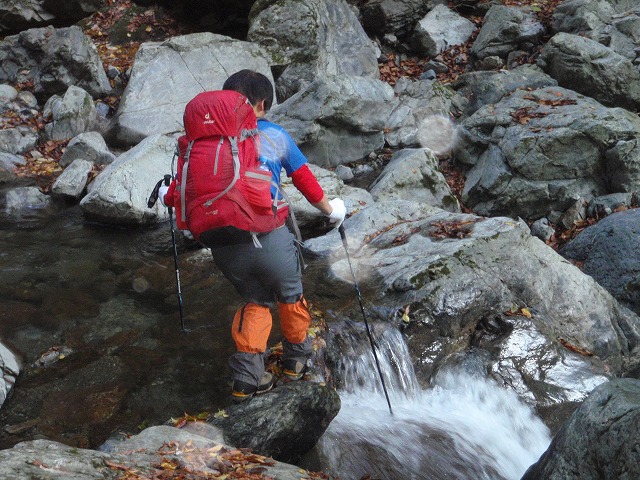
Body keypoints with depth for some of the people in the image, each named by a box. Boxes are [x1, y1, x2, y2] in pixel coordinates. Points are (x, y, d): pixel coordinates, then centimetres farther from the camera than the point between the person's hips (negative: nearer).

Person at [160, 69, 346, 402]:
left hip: (223, 245, 3)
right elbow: (305, 181, 13)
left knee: (255, 301, 23)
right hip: (268, 236, -2)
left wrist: (168, 198, 33)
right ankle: (296, 359, 40)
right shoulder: (277, 136, 8)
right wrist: (331, 210, 28)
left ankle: (246, 377, 13)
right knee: (290, 296, 23)